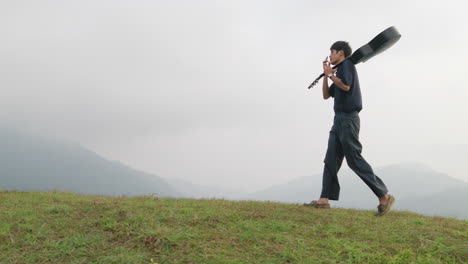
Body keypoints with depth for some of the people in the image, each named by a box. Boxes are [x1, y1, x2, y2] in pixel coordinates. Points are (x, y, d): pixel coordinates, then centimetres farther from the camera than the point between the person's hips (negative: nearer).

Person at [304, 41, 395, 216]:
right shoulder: (339, 72, 23)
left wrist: (330, 74, -5)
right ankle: (324, 199, -1)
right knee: (331, 160, 2)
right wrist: (326, 74, 17)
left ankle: (384, 196, -4)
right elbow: (326, 95, 24)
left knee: (354, 160, -10)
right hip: (340, 120, 9)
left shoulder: (347, 64, -3)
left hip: (348, 119, -9)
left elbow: (346, 86, -20)